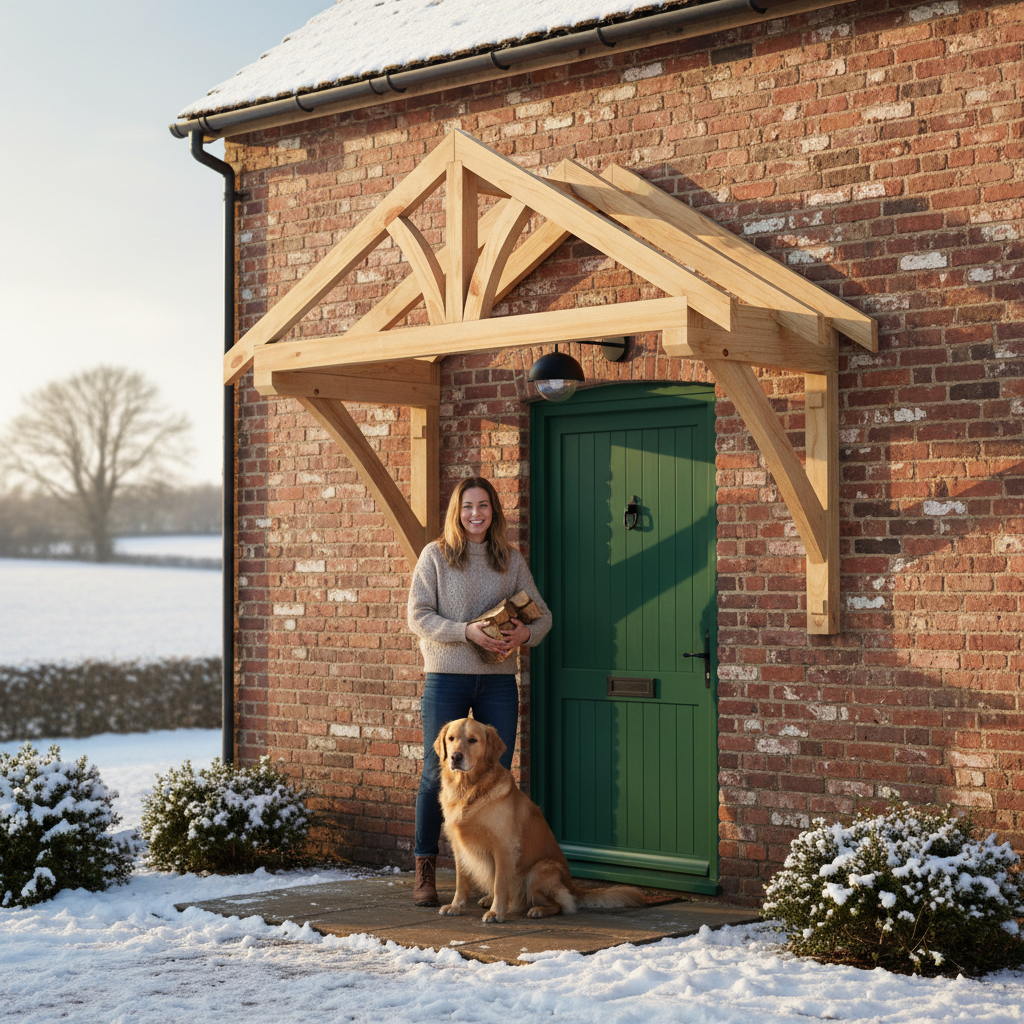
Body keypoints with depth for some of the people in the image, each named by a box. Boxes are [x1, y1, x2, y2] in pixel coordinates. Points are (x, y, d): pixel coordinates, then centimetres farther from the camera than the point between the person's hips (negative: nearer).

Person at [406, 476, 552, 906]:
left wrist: (526, 632, -12)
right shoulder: (436, 555, 1)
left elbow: (542, 613, 11)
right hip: (447, 677, -3)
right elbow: (418, 615, -5)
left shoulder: (512, 560, 9)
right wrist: (467, 631, -19)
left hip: (498, 680, 3)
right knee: (436, 774, 0)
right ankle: (425, 872, 10)